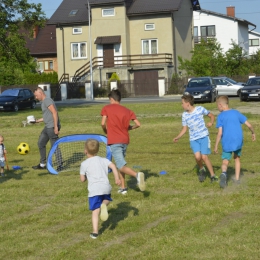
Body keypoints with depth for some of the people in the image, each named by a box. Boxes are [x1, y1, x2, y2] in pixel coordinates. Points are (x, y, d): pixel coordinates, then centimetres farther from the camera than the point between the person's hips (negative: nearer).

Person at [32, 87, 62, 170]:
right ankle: (42, 164, 24)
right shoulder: (44, 102, 19)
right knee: (41, 143, 15)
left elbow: (54, 113, -20)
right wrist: (38, 120, 26)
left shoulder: (47, 100, -12)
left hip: (52, 127, -11)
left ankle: (60, 165, 0)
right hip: (47, 127, 11)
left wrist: (56, 127, -24)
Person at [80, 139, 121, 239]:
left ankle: (95, 232, -6)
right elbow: (113, 166, -1)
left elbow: (82, 179, 11)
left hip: (94, 190, -2)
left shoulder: (84, 164, 8)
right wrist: (117, 178, -1)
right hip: (106, 187, 2)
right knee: (107, 199, 33)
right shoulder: (103, 160, 15)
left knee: (95, 212, 0)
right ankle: (104, 205, -1)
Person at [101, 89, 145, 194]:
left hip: (114, 141, -5)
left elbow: (103, 123, -11)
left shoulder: (106, 108, 0)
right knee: (120, 163, 23)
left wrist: (106, 132, 10)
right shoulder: (127, 110, 10)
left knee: (121, 166, -12)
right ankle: (123, 187, 22)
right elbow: (138, 124, 3)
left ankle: (137, 175, -39)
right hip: (125, 140, 5)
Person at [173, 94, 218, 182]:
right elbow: (184, 128, 13)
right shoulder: (185, 115, 6)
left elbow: (212, 116, 6)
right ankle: (201, 170, 12)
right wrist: (177, 137, 1)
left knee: (204, 157, -11)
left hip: (204, 136, -3)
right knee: (197, 156, -18)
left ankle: (213, 175, 6)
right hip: (193, 139, 3)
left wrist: (211, 122, -15)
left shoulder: (200, 109, -4)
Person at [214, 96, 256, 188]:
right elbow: (249, 125, 4)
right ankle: (237, 179, 23)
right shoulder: (236, 113, 4)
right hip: (238, 141, 3)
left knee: (225, 161, 5)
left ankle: (224, 173, -27)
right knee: (237, 158, 24)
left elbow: (220, 133, -10)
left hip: (227, 143, -3)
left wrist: (216, 146, -2)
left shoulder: (220, 116, -5)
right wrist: (253, 133, 23)